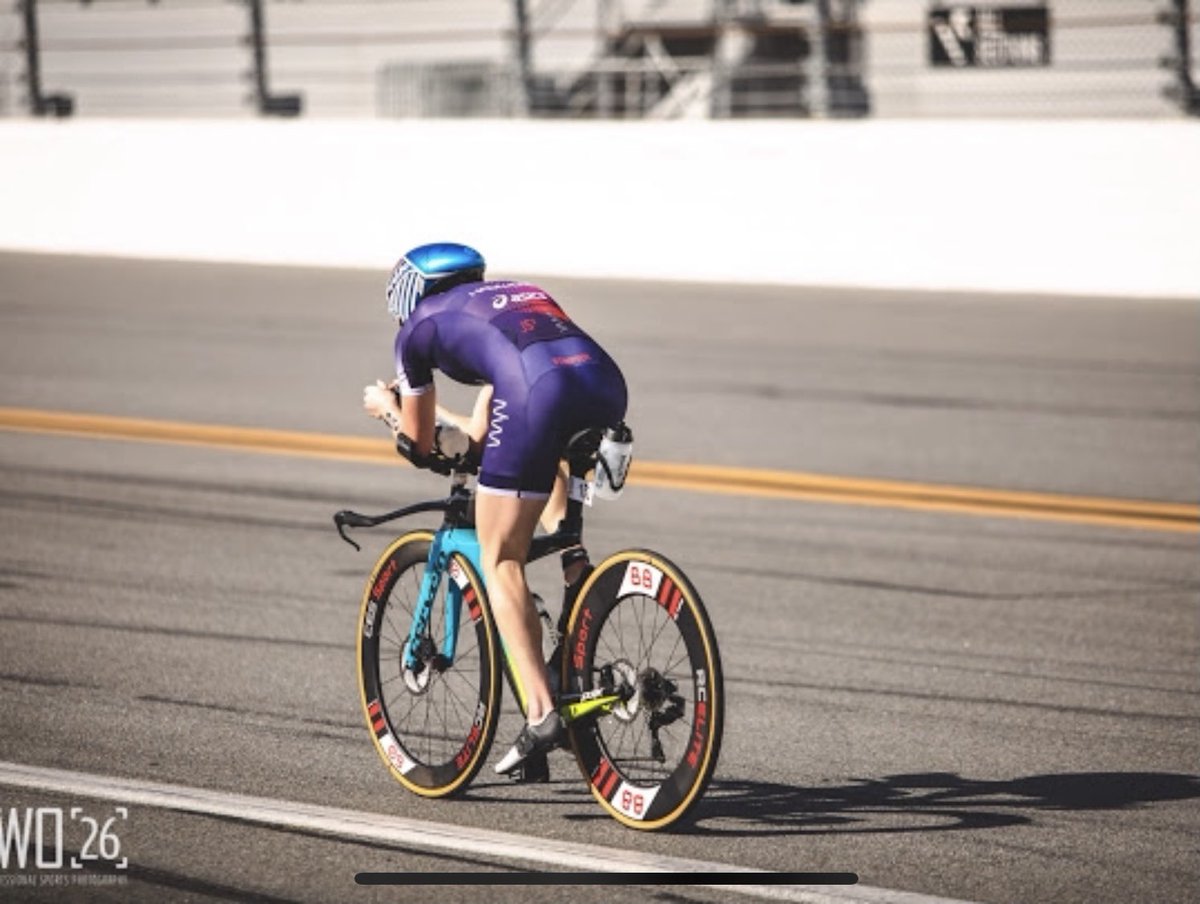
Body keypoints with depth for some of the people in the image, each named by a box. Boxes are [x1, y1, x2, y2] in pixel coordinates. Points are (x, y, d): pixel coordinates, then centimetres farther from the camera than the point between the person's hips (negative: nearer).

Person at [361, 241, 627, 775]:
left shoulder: (418, 327, 25)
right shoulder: (519, 295, 39)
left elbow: (420, 446, 34)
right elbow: (481, 432, 43)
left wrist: (388, 408, 53)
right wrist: (427, 407, 60)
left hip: (536, 396, -5)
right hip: (606, 386, 5)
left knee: (500, 561, 9)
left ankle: (541, 712, -4)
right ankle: (574, 560, 20)